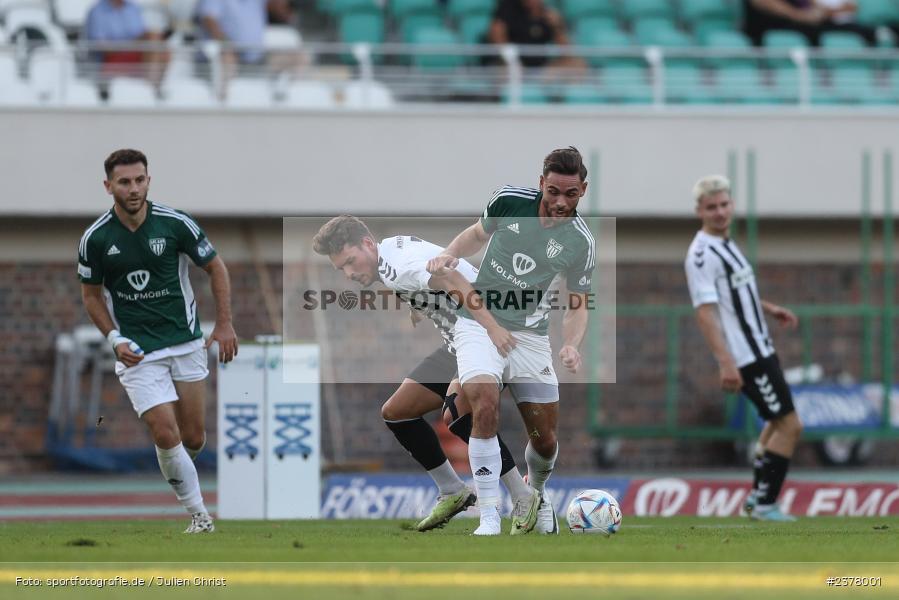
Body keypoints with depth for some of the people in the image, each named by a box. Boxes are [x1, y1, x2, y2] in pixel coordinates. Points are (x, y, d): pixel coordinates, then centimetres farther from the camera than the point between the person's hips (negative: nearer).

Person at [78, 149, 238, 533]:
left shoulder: (175, 224, -10)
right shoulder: (96, 239, -9)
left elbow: (215, 268, 4)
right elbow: (91, 294, 6)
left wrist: (224, 324, -1)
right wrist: (115, 339, -7)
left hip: (186, 343, 2)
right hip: (137, 352, -2)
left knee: (193, 438, 4)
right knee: (166, 435, -14)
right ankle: (199, 515, 0)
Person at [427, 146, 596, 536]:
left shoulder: (580, 242, -7)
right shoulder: (509, 201, -8)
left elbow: (577, 305, 2)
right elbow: (477, 234, 13)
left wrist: (572, 345, -17)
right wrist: (448, 255, -7)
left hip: (530, 335, 2)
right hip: (479, 324, -2)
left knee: (545, 440, 4)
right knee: (485, 403, -29)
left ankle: (536, 496, 41)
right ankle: (489, 517, -25)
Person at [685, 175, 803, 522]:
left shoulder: (725, 245, 13)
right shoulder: (702, 255, -19)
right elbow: (705, 311, -24)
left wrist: (769, 309, 22)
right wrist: (725, 363, -30)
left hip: (759, 349, 10)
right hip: (745, 359, -10)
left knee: (778, 422, 22)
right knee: (789, 426, -8)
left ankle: (757, 495, 29)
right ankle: (765, 504, -2)